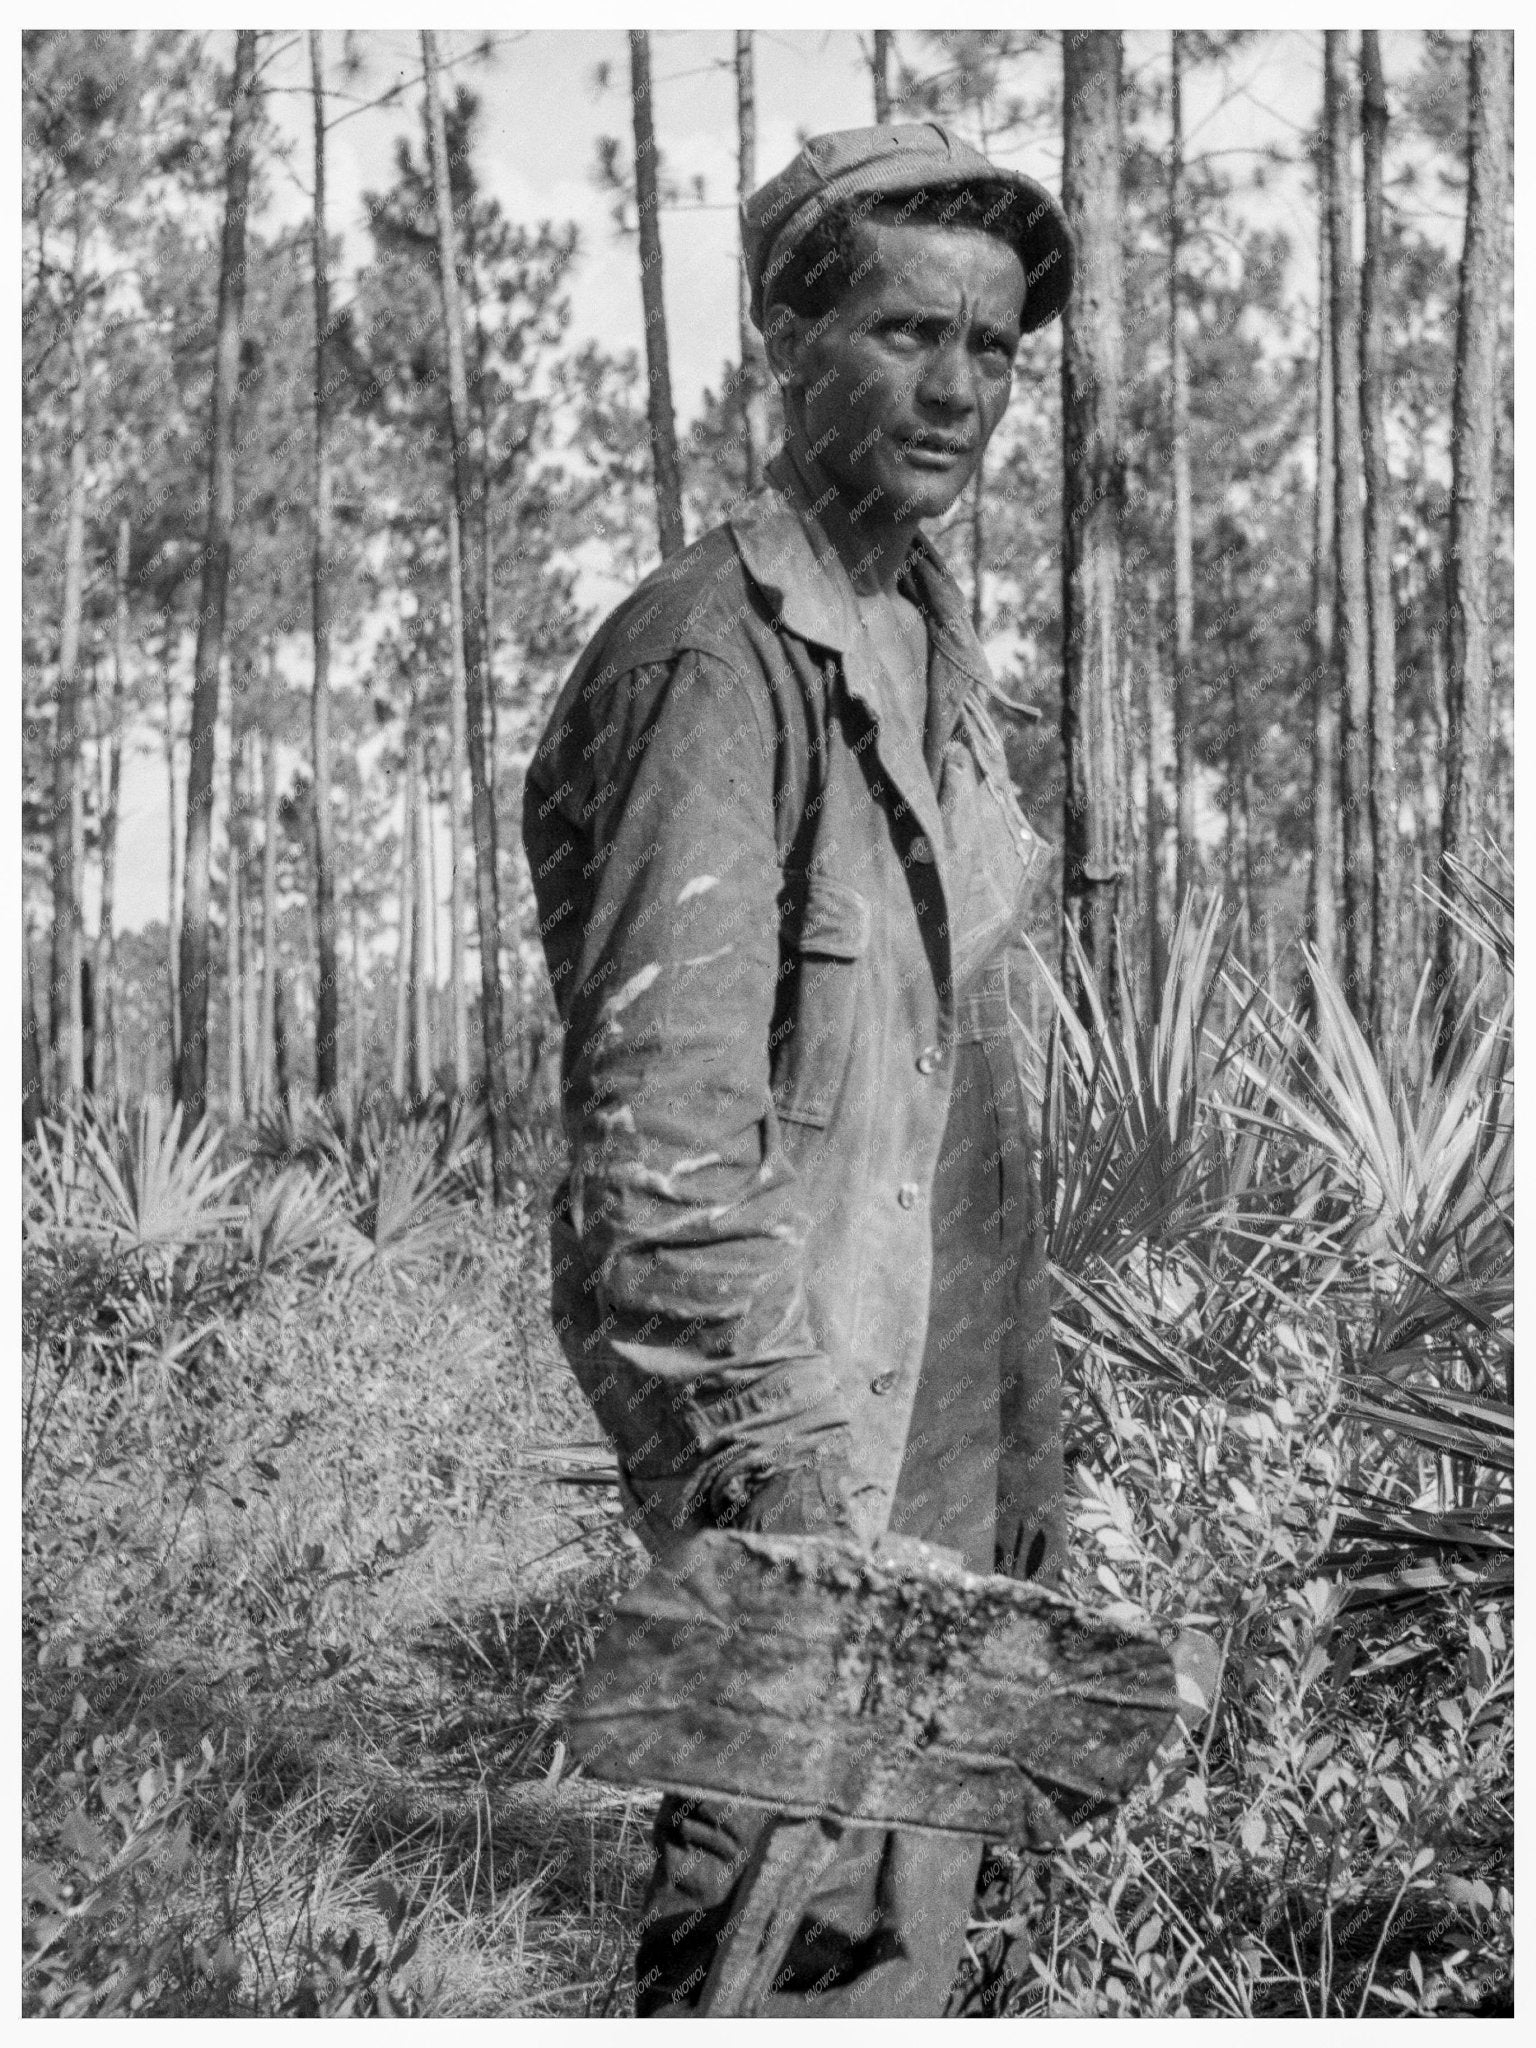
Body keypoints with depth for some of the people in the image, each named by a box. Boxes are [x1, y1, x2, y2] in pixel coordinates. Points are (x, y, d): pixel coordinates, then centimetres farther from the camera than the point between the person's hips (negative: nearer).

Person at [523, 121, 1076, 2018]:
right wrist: (784, 1485, -26)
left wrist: (1020, 1458, 19)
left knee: (915, 1915, 18)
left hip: (944, 1444, 9)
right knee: (810, 1951, -3)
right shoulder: (716, 658, -17)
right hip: (805, 1443, -9)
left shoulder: (934, 649, 13)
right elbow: (661, 1130, -23)